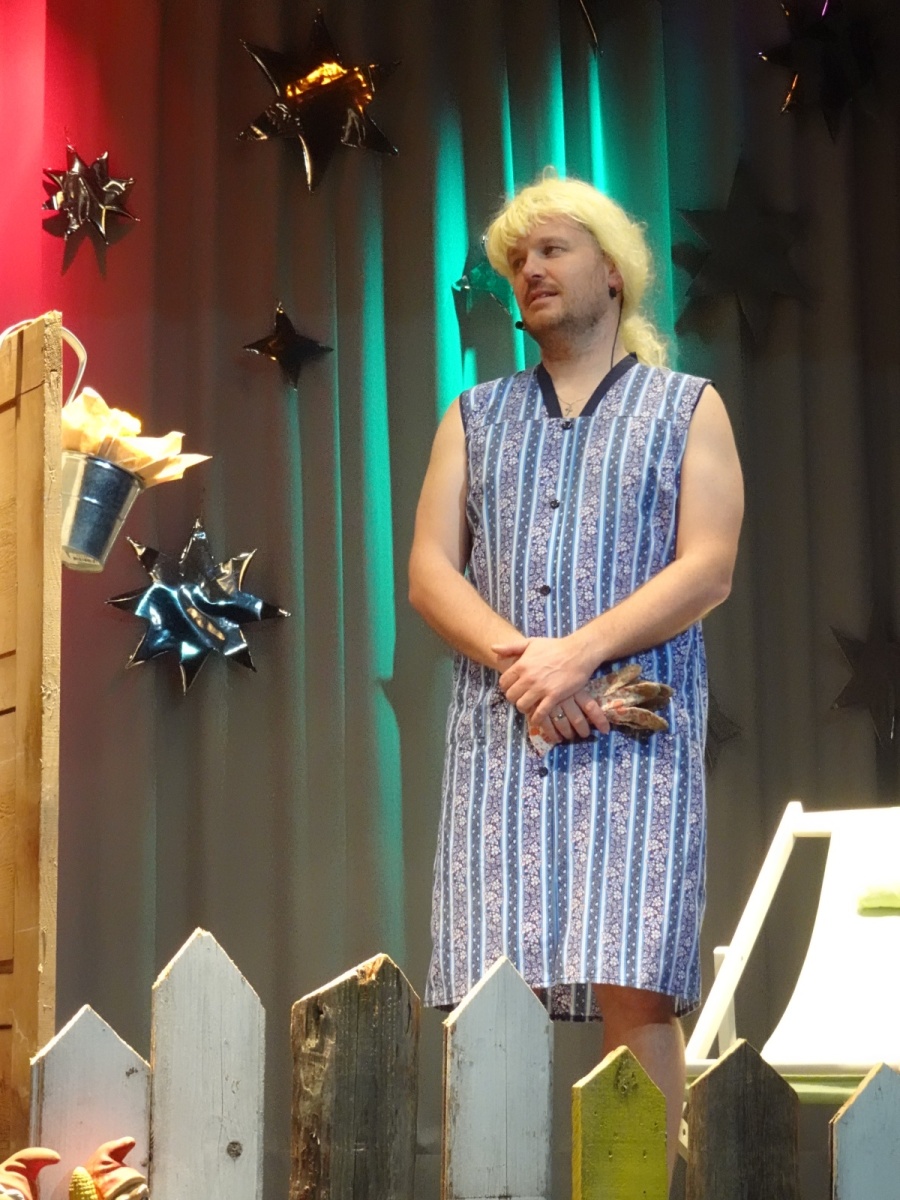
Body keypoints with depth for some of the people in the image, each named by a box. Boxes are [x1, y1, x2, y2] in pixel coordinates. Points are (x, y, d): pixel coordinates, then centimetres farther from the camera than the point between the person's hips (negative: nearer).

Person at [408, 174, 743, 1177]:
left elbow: (706, 569, -1)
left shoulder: (688, 408, 12)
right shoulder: (475, 415, 20)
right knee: (486, 994, -6)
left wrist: (573, 654, -13)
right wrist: (518, 662, -9)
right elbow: (430, 570, 9)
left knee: (632, 988, -12)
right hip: (496, 729, 3)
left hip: (636, 729, -2)